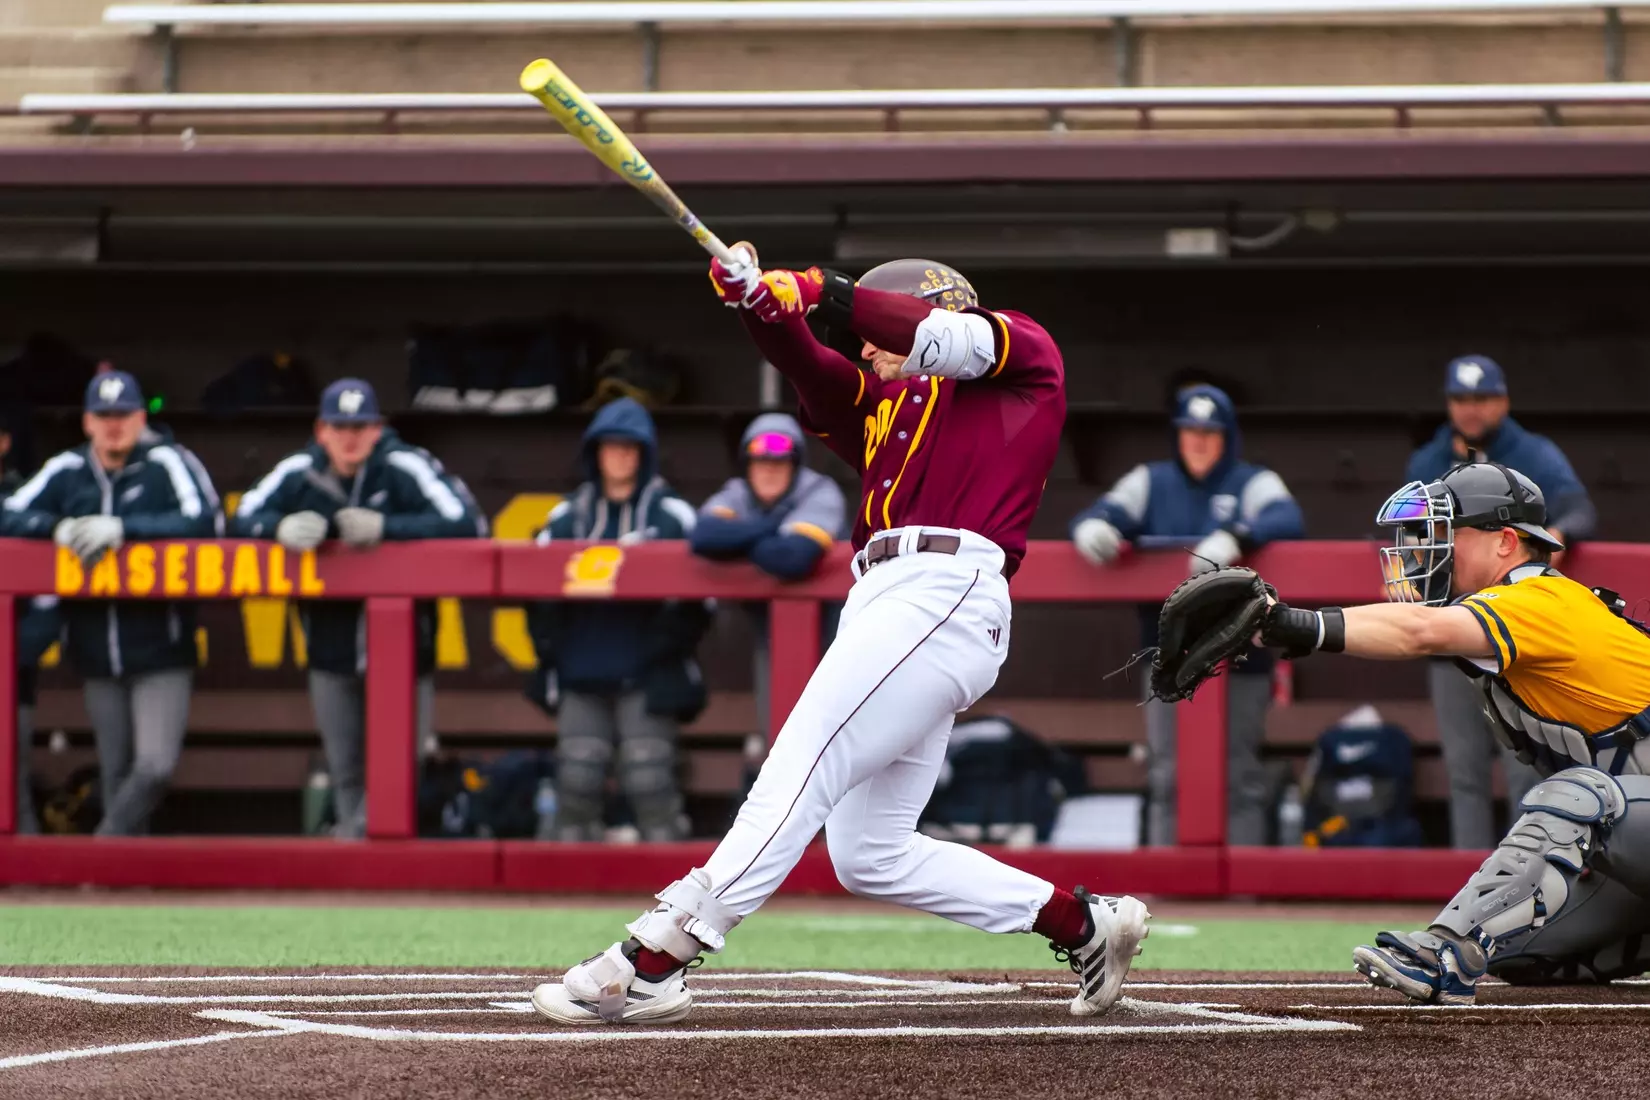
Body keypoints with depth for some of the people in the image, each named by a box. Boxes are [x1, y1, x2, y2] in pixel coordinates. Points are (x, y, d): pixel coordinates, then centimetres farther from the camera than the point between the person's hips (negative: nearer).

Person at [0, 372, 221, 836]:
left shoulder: (167, 463, -5)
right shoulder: (67, 471, 6)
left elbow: (207, 522, -18)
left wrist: (123, 529, -24)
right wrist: (59, 528, -18)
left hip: (161, 654, -4)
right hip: (98, 656, 4)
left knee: (155, 767, -16)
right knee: (116, 775, 9)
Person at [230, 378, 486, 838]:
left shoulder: (405, 468, -13)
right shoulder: (298, 472, -2)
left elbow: (468, 524, -21)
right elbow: (243, 521, 1)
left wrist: (385, 527, -29)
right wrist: (284, 528, -22)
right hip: (331, 651, 3)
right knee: (346, 775, 11)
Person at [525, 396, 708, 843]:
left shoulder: (671, 514, 4)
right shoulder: (568, 516, 13)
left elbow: (699, 595, 1)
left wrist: (668, 644, -11)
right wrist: (550, 646, 2)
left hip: (647, 681, -3)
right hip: (582, 676, 3)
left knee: (649, 780, -9)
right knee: (576, 781, 0)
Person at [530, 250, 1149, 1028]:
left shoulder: (1025, 354, 14)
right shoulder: (880, 406, 30)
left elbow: (946, 342, -6)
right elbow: (807, 367, 12)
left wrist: (826, 292, -6)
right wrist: (758, 300, -7)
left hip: (946, 591, -9)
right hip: (880, 605, 9)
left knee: (800, 768, -20)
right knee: (868, 858, 7)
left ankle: (652, 962, -30)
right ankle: (1081, 924, 15)